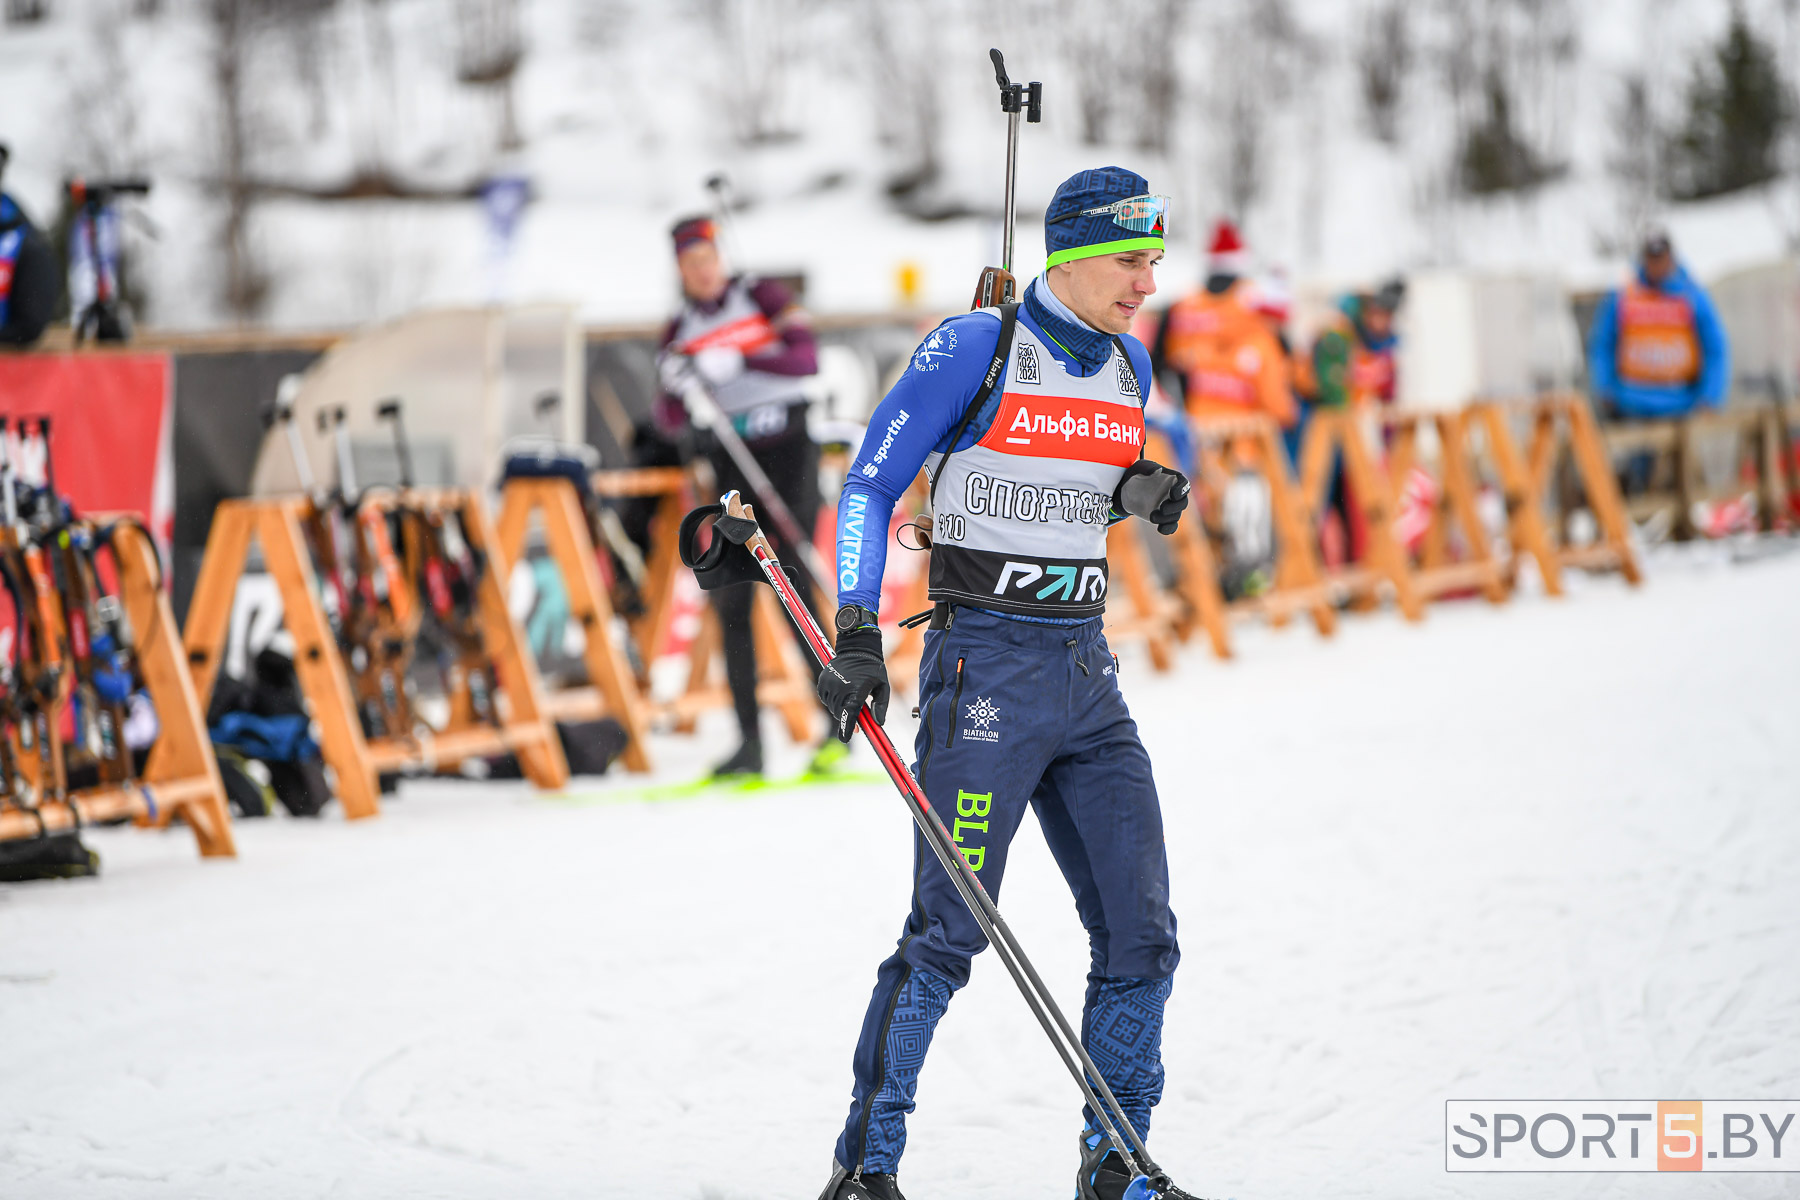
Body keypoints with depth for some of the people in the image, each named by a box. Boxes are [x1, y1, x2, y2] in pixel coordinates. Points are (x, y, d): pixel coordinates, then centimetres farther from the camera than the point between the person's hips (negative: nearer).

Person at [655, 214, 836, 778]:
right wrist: (674, 386, -16)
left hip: (788, 450, -4)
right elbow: (670, 418, 6)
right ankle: (750, 742, -1)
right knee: (731, 601, -3)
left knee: (795, 593, -12)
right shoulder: (679, 331, 9)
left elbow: (806, 359, -15)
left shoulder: (761, 297, -2)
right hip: (731, 465, 4)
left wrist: (740, 360, -26)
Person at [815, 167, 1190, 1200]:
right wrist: (857, 633, -14)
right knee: (948, 933, -9)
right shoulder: (976, 347, -8)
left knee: (1141, 933, 1)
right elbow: (871, 486, -6)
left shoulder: (1129, 364, 11)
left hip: (1087, 674, 7)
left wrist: (1141, 494, 5)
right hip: (986, 666, -7)